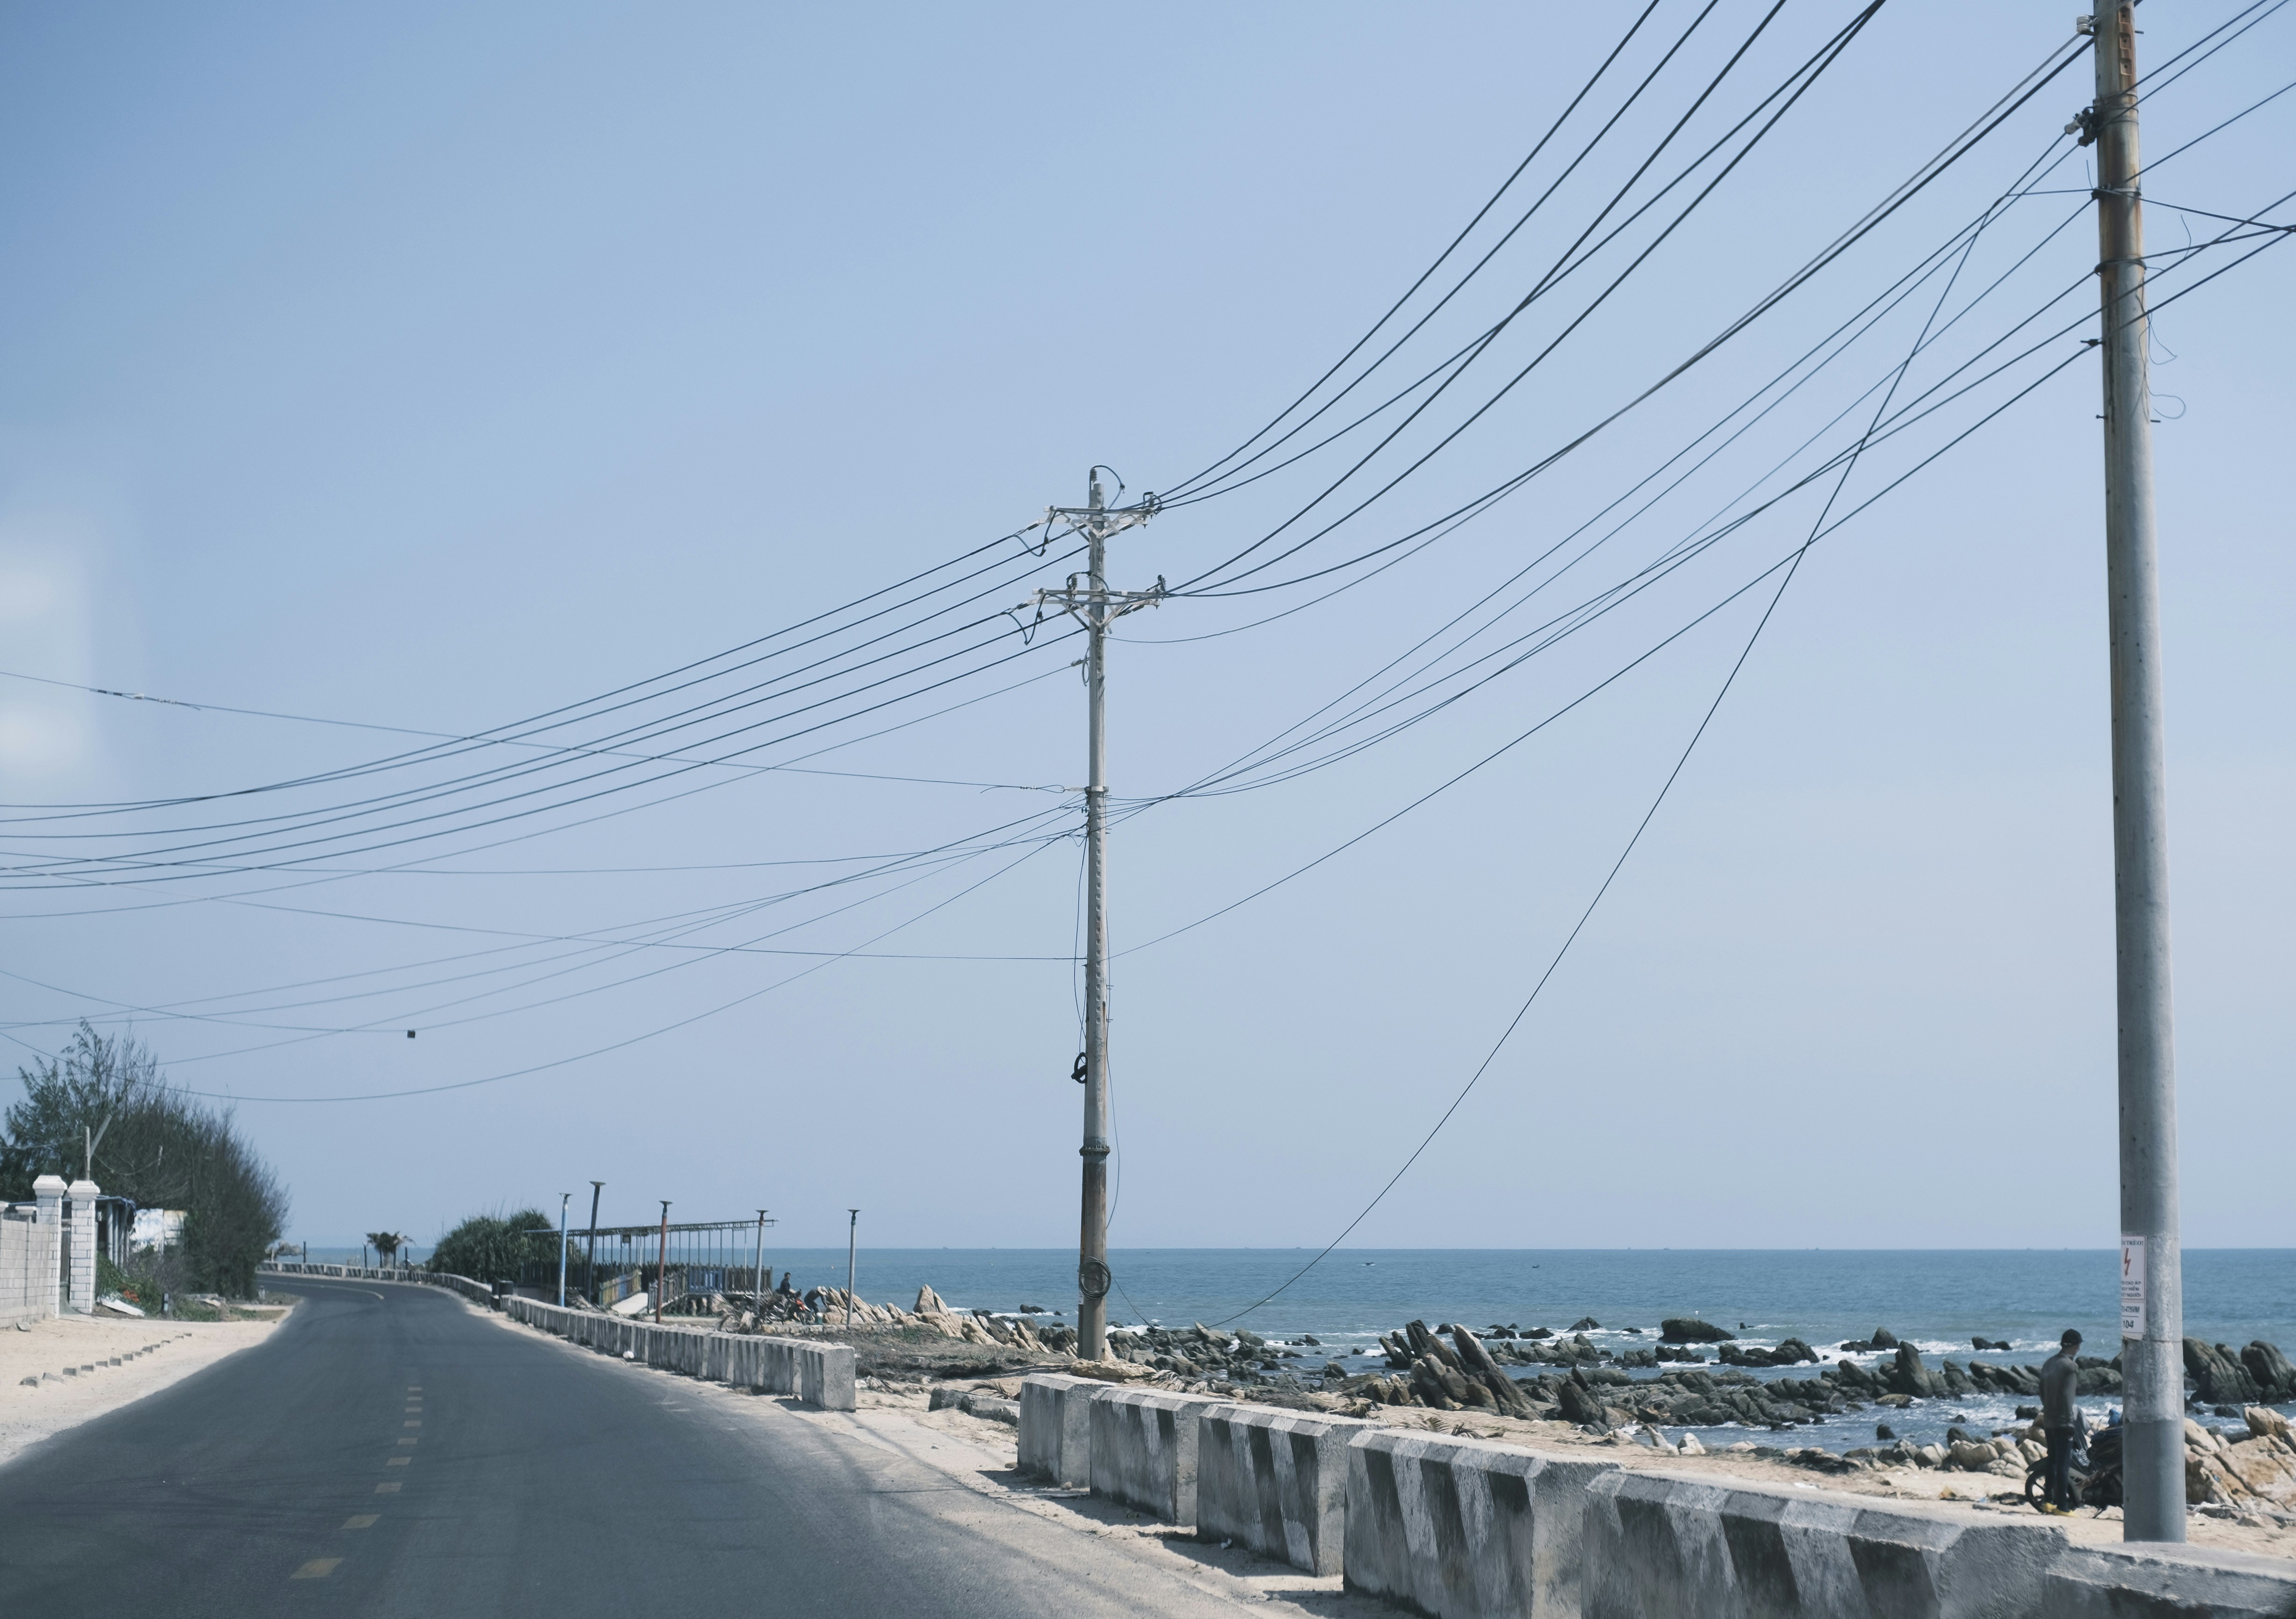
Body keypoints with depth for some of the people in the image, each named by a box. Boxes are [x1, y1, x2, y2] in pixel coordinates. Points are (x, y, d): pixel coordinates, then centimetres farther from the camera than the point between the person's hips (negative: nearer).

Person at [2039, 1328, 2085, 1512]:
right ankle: (2062, 1506, -5)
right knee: (2064, 1464, -5)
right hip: (2063, 1422, -8)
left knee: (2052, 1461, 17)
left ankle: (2048, 1500, 21)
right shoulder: (2071, 1367, -14)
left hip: (2048, 1420, 8)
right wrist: (2070, 1422, -18)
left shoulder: (2048, 1364, 11)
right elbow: (2067, 1396, -20)